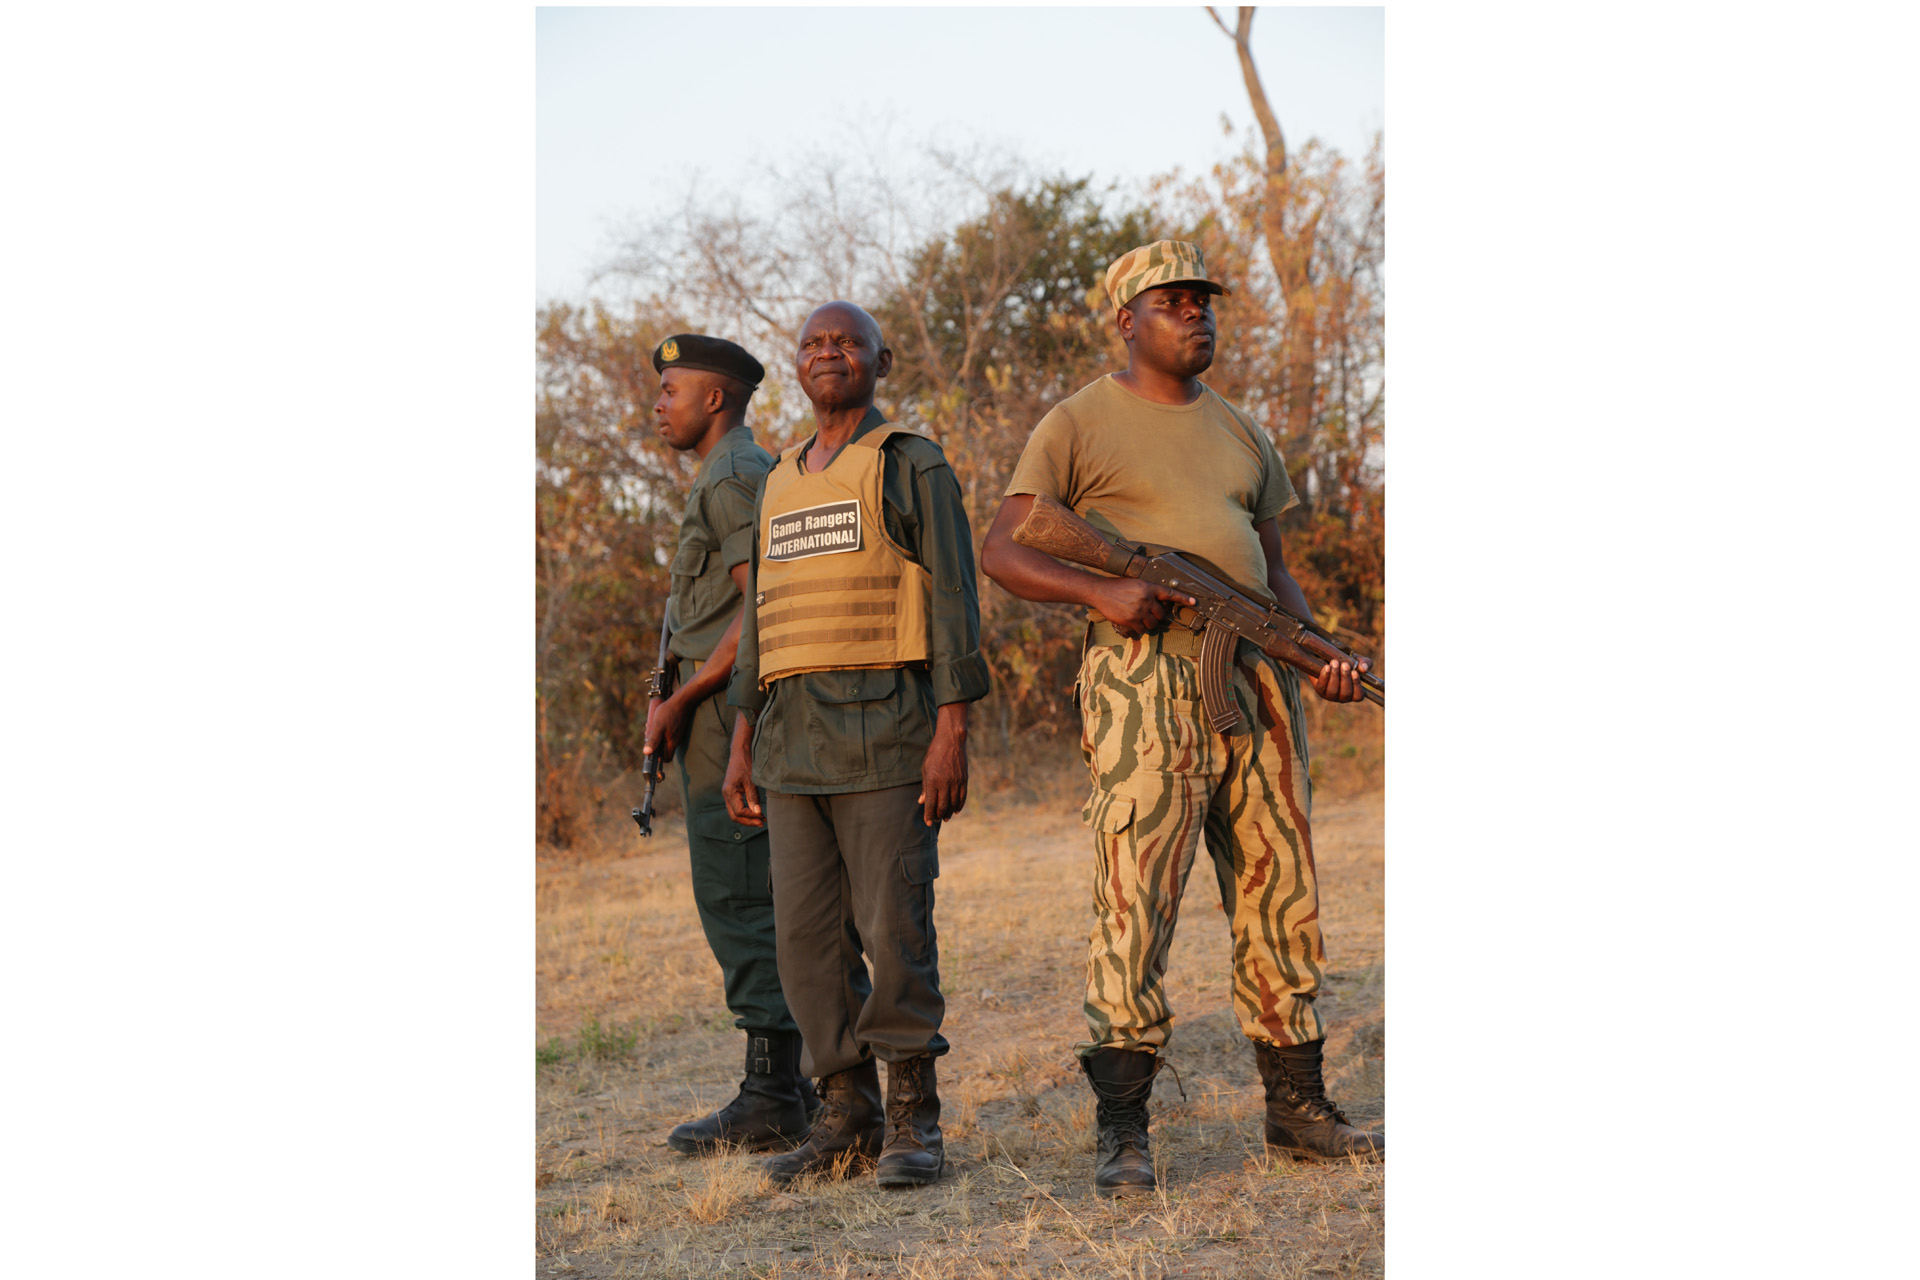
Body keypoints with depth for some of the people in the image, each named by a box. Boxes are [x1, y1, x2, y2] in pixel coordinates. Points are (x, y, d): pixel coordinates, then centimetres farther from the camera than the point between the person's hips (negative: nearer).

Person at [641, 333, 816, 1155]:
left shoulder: (735, 478, -11)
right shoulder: (742, 475, 22)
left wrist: (682, 701, -16)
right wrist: (672, 698, 14)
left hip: (728, 709, -10)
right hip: (726, 719, 10)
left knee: (739, 901, -10)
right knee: (756, 902, 11)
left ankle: (772, 1099, -9)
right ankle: (792, 1085, 15)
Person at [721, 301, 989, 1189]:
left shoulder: (912, 466, 0)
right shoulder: (781, 487, 19)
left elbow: (952, 600, -6)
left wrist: (951, 732, -15)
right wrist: (741, 747, 14)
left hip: (885, 727, -6)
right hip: (793, 739, 6)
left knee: (895, 929, -7)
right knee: (809, 933, 3)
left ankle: (914, 1123, 1)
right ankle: (845, 1119, 10)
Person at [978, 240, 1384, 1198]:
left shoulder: (1239, 435, 20)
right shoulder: (1079, 425, 3)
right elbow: (1002, 551, -3)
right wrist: (1101, 591, -19)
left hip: (1256, 679, 6)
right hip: (1147, 682, -6)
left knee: (1281, 897, 7)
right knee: (1134, 902, -10)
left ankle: (1297, 1108, 18)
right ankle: (1122, 1135, -5)